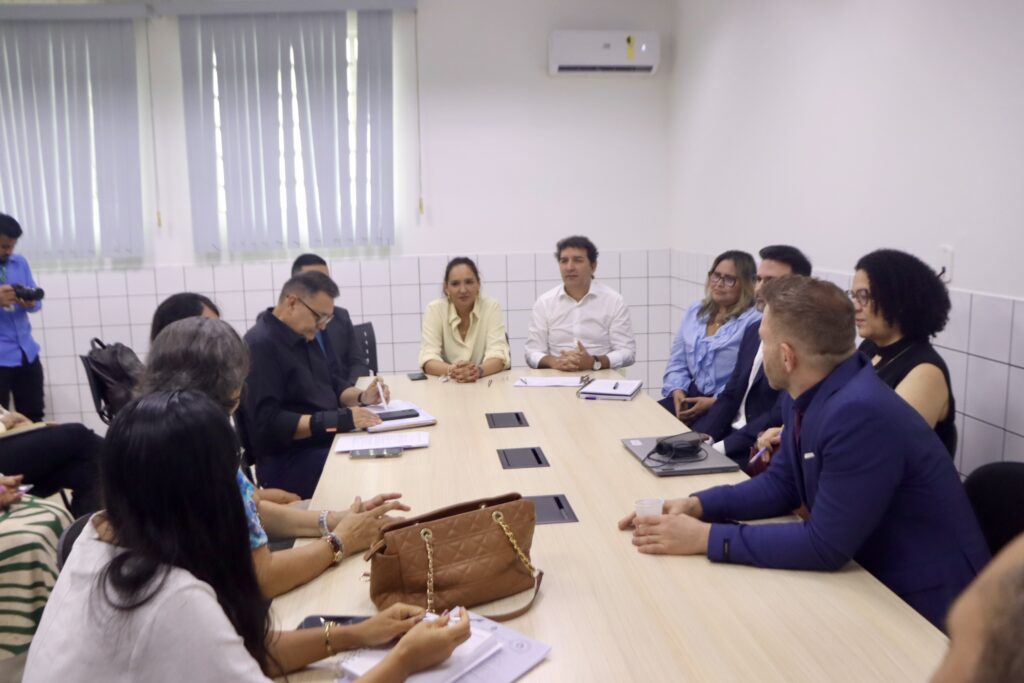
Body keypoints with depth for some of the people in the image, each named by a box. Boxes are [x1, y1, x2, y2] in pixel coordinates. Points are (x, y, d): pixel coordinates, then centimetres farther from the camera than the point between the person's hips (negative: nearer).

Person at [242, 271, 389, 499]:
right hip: (287, 463, -9)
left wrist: (362, 397, 1)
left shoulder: (304, 336, 12)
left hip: (328, 443, 9)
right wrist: (336, 419, -26)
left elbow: (332, 384, 22)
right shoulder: (260, 345, -16)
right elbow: (268, 424, -23)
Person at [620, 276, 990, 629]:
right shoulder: (804, 394, -4)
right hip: (871, 574, 7)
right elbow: (782, 483, 8)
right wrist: (697, 505, -6)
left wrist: (706, 537, -24)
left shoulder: (861, 414, -31)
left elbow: (824, 546, -27)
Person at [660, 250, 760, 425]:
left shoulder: (754, 320, -8)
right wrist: (678, 391, -4)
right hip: (690, 395, 7)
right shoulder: (695, 311, 15)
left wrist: (714, 402, -20)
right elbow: (677, 362, 14)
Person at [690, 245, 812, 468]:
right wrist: (698, 439, -4)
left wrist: (720, 447, -21)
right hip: (729, 433, 7)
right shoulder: (753, 331, 12)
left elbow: (782, 416, -19)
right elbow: (730, 396, 11)